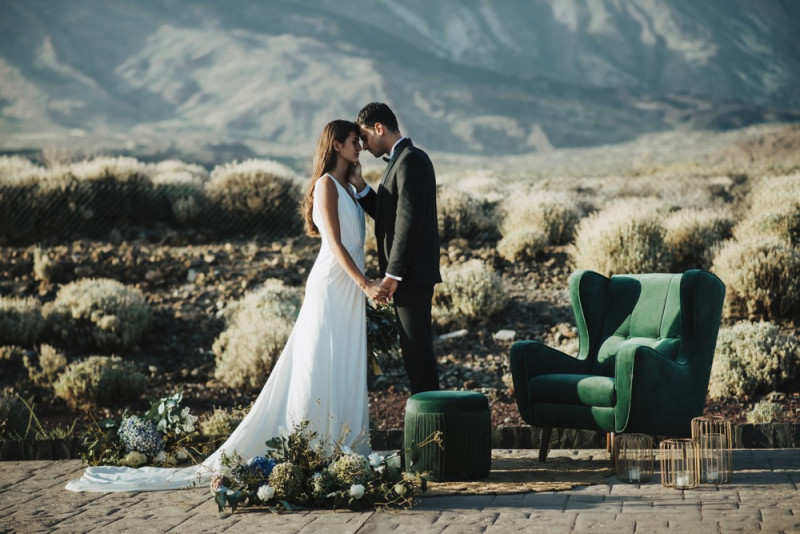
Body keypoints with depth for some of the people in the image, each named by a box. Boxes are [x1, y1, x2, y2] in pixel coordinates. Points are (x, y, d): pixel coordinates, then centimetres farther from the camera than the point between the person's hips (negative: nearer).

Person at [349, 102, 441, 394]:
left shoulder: (411, 160, -15)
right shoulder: (401, 160, 17)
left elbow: (409, 220, -21)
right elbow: (389, 215, 19)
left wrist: (393, 273, -19)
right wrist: (361, 187, 6)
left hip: (412, 274, -10)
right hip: (408, 275, 10)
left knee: (417, 348, -7)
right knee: (414, 348, 12)